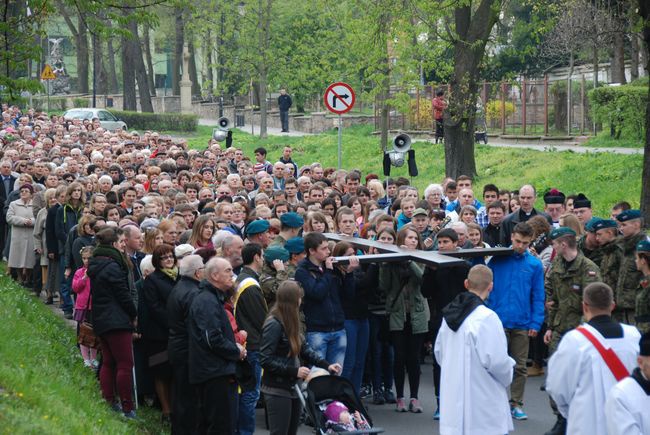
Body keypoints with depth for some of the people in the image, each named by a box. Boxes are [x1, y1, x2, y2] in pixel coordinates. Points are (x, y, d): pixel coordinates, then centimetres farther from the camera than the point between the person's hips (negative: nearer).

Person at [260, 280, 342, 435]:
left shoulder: (290, 323, 9)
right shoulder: (274, 324, -18)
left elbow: (304, 348, 15)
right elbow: (265, 360, -20)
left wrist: (326, 364, 4)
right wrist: (294, 371, -19)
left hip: (293, 387, 9)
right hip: (278, 391, -9)